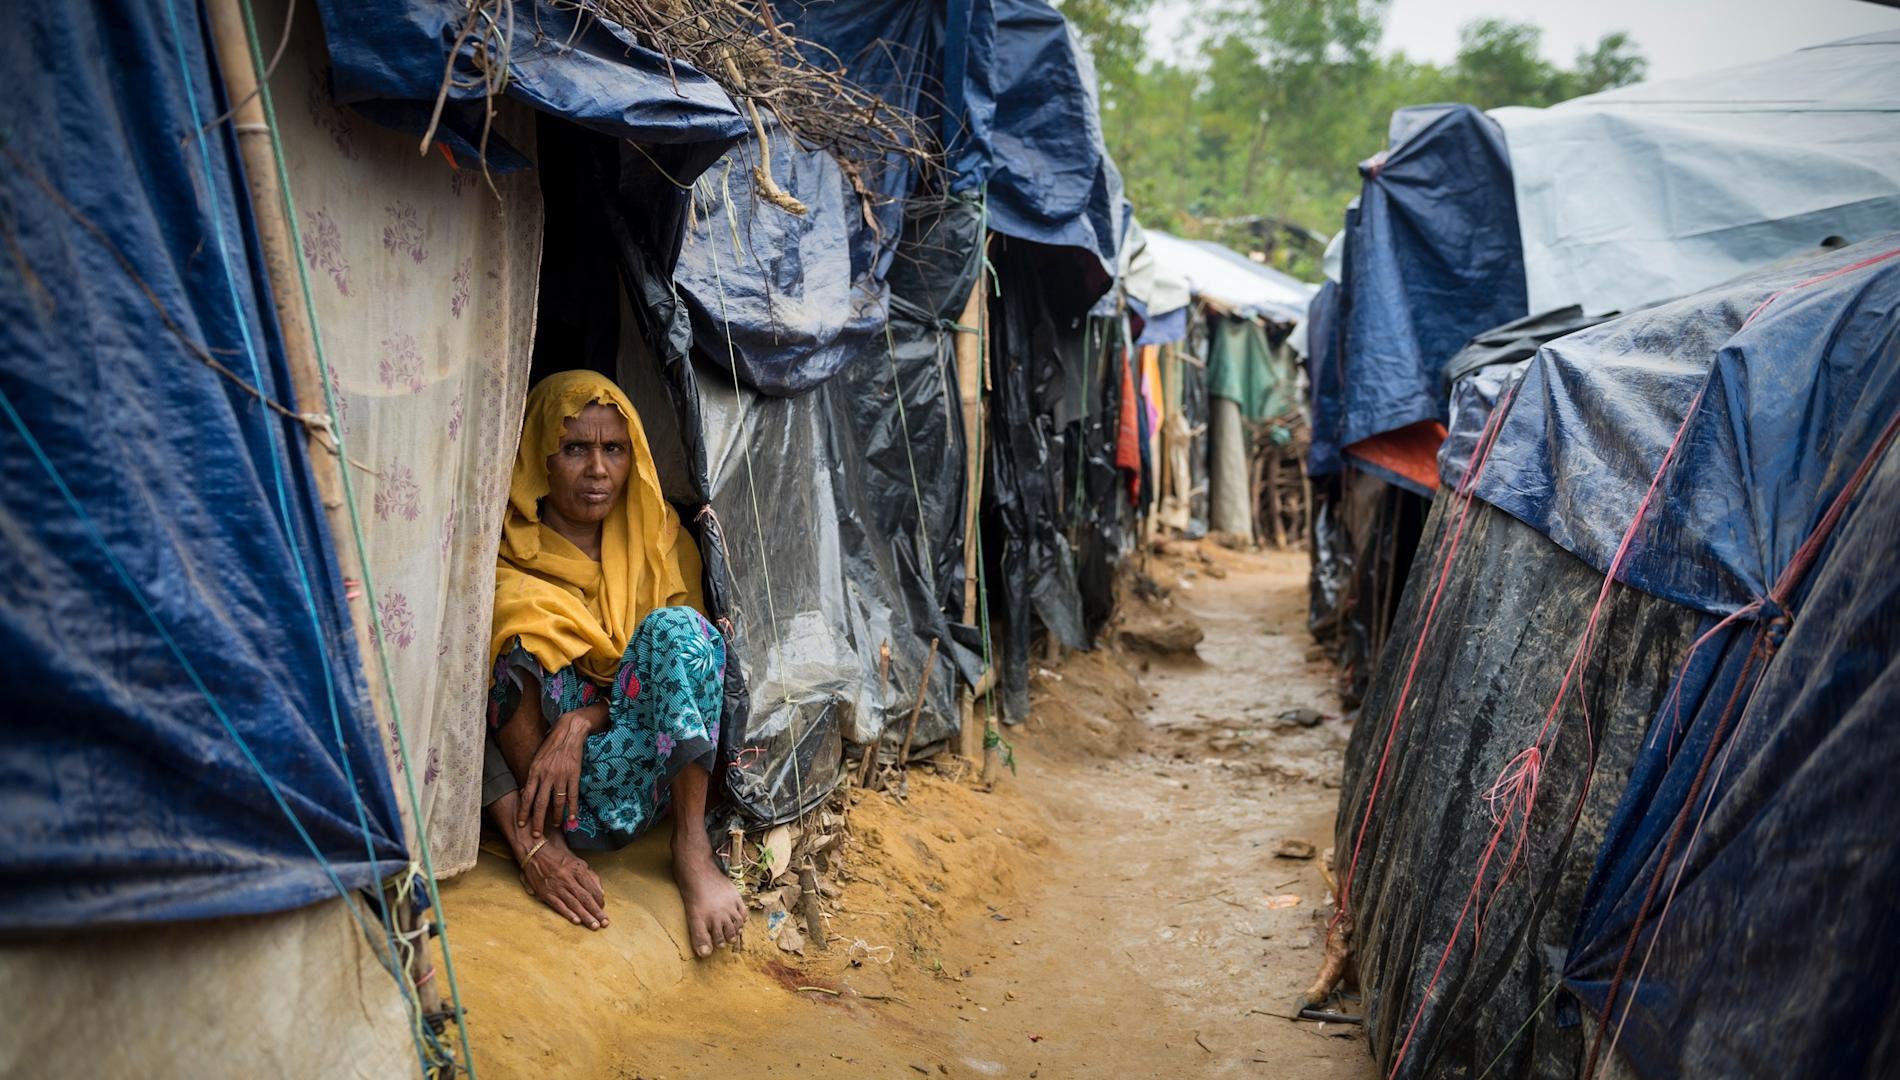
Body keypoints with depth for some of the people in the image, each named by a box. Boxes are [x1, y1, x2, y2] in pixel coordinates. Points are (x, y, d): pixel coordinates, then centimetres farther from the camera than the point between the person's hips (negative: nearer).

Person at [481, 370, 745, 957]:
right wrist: (526, 838, -25)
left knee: (674, 626, -24)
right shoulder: (505, 560, -1)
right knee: (523, 618, -24)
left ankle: (693, 847, -24)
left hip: (636, 771, 2)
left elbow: (685, 653, 0)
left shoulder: (662, 543, 7)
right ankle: (538, 834, -26)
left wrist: (580, 723, -18)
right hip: (525, 762, -1)